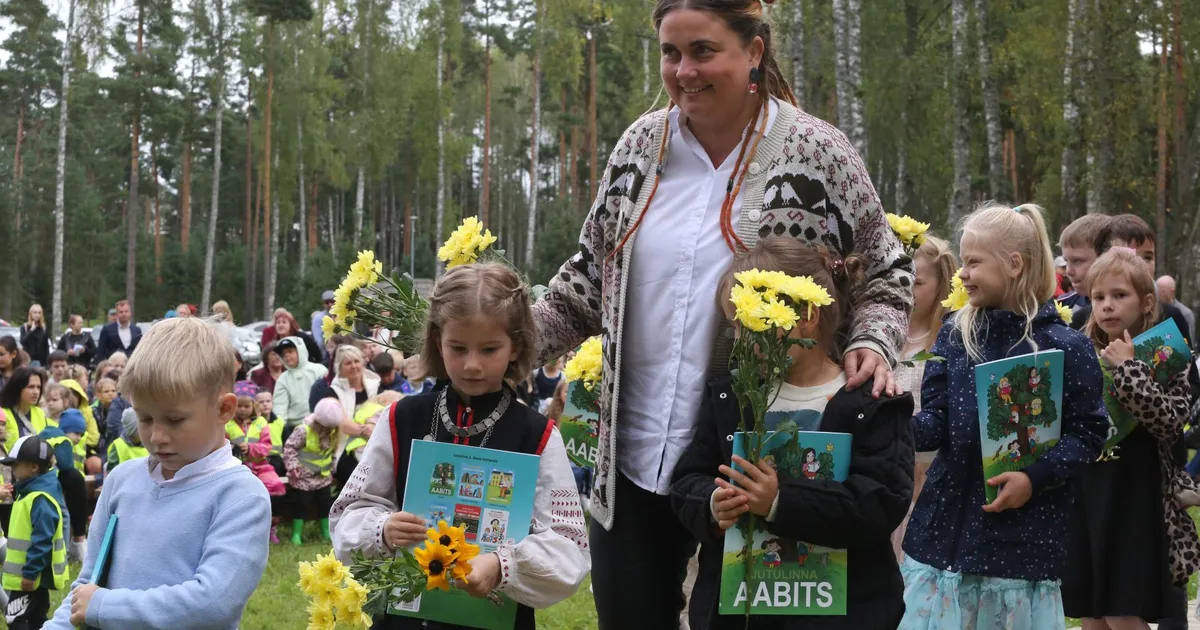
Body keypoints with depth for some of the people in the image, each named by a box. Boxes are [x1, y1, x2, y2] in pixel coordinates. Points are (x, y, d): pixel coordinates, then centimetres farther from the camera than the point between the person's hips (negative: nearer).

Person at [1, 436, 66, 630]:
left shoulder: (40, 499, -23)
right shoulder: (31, 492, 11)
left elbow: (42, 541, -26)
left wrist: (30, 572, -24)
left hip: (30, 575, -11)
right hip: (32, 572, 11)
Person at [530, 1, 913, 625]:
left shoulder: (816, 152, -6)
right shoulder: (642, 145, 5)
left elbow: (885, 271, 3)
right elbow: (590, 276, 14)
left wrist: (871, 342, -16)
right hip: (633, 456, 4)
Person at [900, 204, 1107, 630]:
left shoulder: (1066, 347, -6)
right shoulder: (954, 335, 5)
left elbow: (1088, 433, -4)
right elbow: (936, 423, 2)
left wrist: (1036, 477, -17)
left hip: (1023, 533, -3)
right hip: (947, 524, 3)